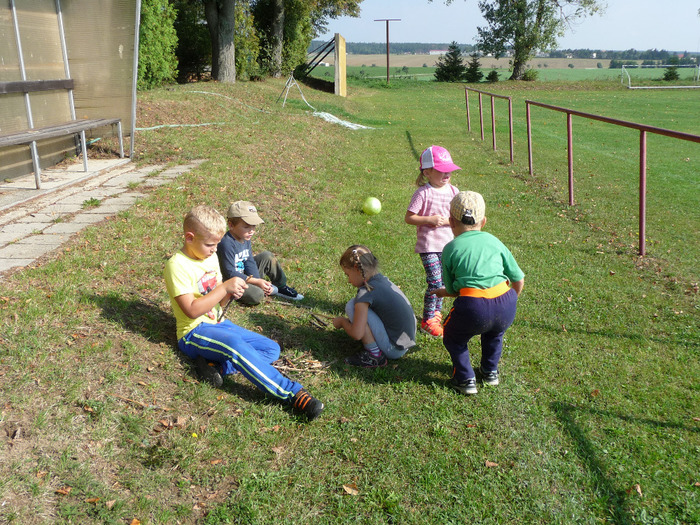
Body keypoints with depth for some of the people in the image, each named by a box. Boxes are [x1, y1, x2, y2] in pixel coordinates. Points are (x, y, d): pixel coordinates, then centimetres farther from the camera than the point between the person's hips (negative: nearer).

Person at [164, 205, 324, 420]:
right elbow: (192, 310, -21)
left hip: (218, 323, 9)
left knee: (272, 349, -4)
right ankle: (292, 393, -42)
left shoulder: (211, 257, 11)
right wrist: (224, 288, -22)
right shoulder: (177, 265, -14)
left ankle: (215, 365, -23)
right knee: (234, 343, -38)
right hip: (194, 333, -9)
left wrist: (230, 294, -6)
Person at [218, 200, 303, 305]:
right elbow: (230, 273, -27)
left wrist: (258, 281, -16)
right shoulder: (226, 244, -27)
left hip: (246, 276, 9)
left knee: (267, 256, 6)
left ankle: (281, 287, 15)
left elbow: (250, 263, 1)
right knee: (256, 295, -34)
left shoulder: (246, 239, 1)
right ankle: (271, 289, 0)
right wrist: (256, 282, -27)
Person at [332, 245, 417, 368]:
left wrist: (342, 321, -2)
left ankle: (374, 355, -9)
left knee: (352, 305, -13)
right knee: (361, 308, 22)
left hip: (393, 350, -9)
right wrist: (351, 321, 21)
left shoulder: (366, 291, -19)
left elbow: (357, 334, -21)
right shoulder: (382, 279, 6)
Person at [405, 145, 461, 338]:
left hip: (448, 244, 6)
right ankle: (427, 321, 5)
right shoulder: (423, 193, -11)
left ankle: (436, 313, 34)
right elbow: (409, 217, -10)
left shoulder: (453, 191, 5)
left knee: (443, 281, 14)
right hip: (429, 245, -5)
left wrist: (448, 221, -13)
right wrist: (429, 220, -21)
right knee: (435, 282, -8)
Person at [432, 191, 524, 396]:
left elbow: (452, 289, 14)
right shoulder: (494, 241, 18)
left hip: (473, 307, -3)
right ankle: (490, 372, 42)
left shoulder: (450, 248, 11)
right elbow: (519, 280, 17)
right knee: (494, 333, 38)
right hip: (505, 304, 4)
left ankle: (466, 379, 19)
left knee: (453, 338, 27)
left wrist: (442, 292, 37)